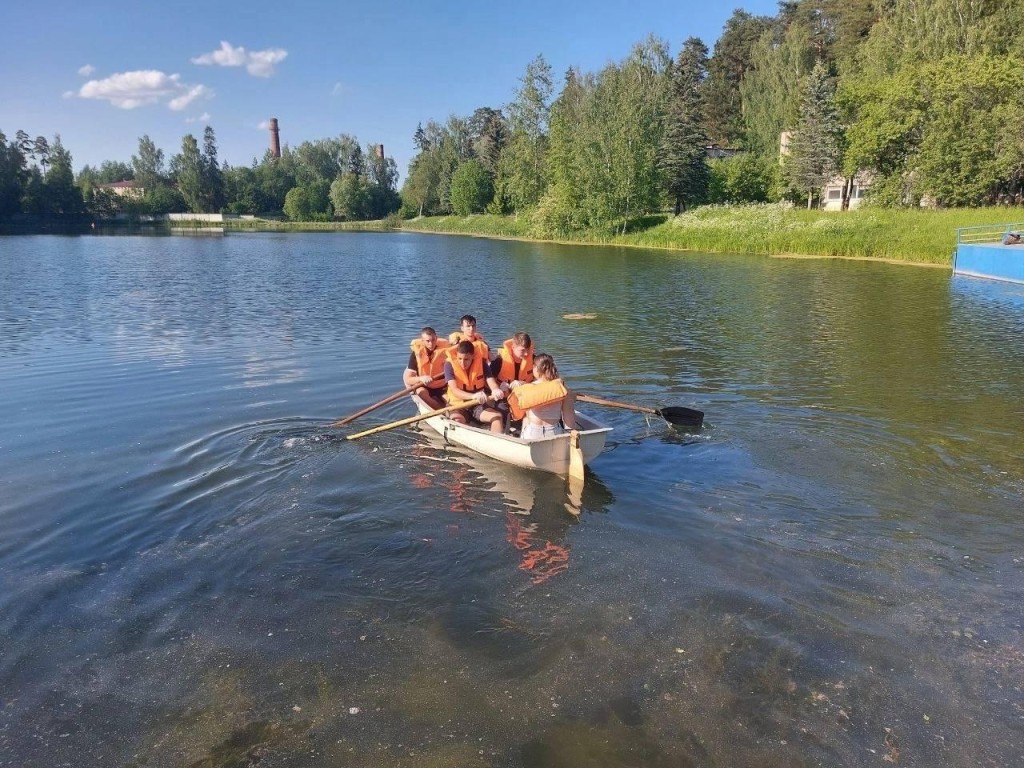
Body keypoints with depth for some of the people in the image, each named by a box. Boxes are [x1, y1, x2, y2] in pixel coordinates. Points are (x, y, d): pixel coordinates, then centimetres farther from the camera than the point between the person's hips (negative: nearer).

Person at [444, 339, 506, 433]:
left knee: (498, 416, -22)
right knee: (457, 421, -35)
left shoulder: (482, 362, -7)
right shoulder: (450, 364, -14)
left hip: (478, 405, 3)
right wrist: (473, 396, -46)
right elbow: (454, 390, -26)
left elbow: (491, 382, -15)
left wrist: (496, 391, -42)